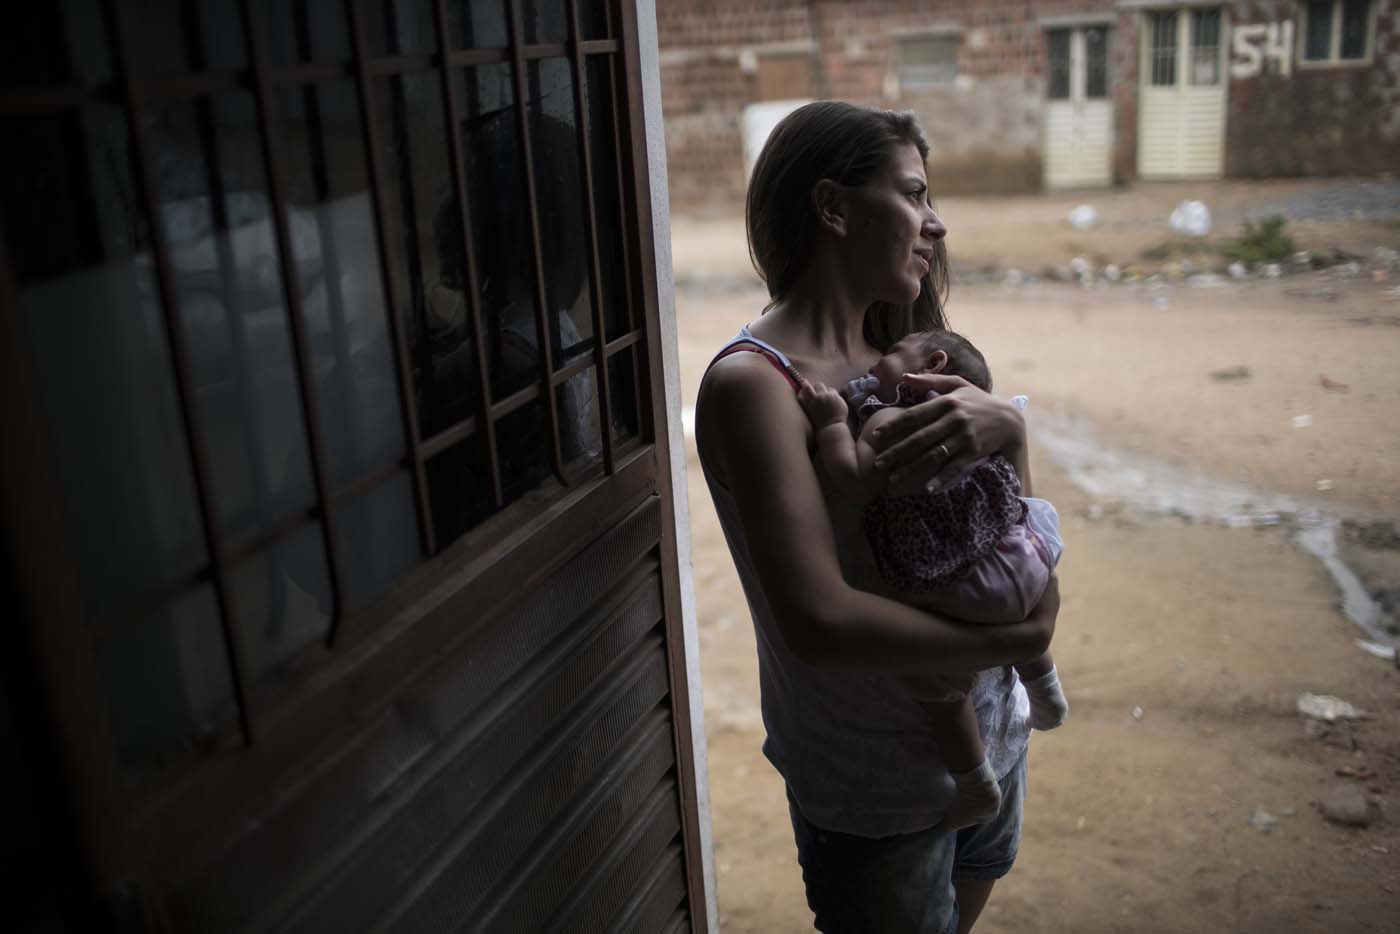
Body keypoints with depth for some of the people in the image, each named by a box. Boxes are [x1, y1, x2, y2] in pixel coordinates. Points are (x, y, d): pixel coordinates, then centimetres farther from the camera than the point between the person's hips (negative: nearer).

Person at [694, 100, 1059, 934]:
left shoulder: (899, 355, 0)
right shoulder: (754, 382, -24)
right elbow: (822, 623, -33)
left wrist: (1006, 427, -22)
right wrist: (1020, 638, -20)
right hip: (877, 786, -7)